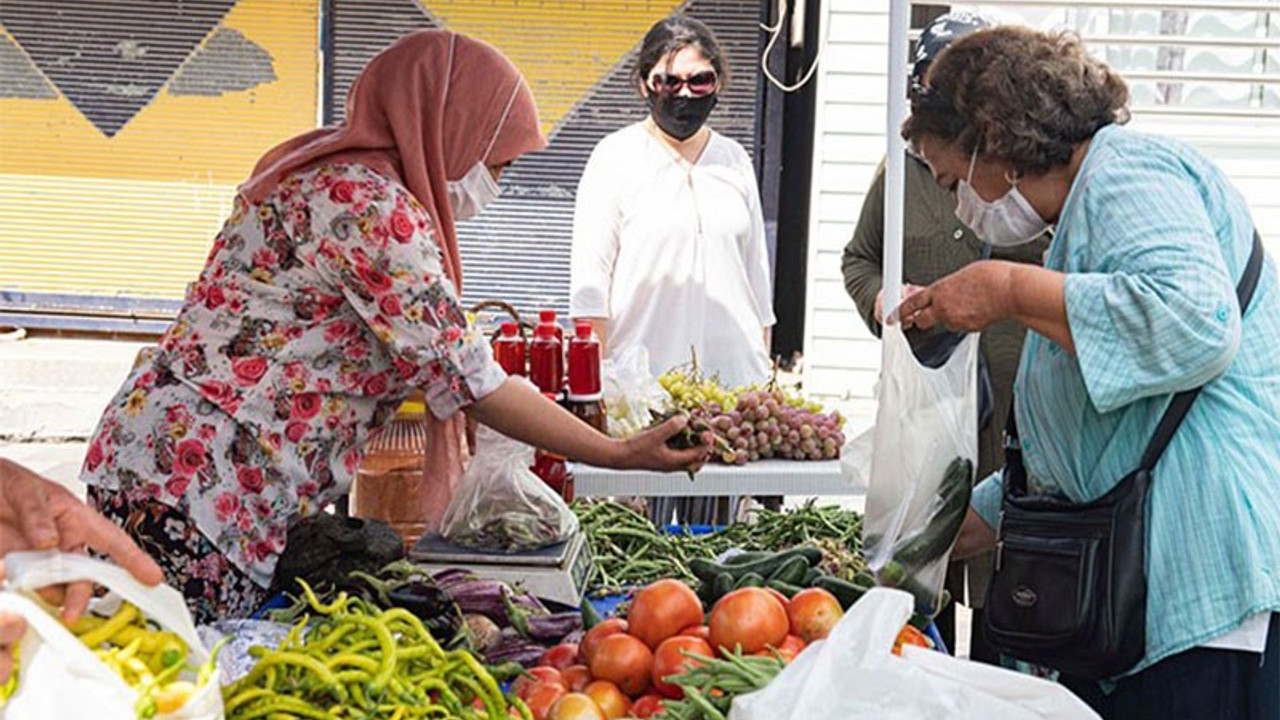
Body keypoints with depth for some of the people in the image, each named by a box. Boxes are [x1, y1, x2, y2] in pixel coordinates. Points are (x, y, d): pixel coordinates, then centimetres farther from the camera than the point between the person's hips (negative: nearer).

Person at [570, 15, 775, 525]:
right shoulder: (617, 157, 3)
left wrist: (765, 372, 15)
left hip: (731, 377, 4)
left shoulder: (734, 160, 14)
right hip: (642, 382, -3)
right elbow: (589, 284, 0)